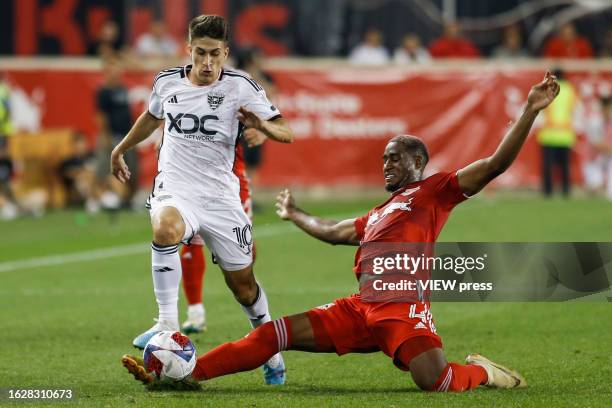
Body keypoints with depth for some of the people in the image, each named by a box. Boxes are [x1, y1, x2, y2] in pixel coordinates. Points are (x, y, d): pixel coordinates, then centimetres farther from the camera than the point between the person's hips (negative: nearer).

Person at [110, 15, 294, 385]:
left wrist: (262, 126, -32)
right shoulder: (167, 82, 3)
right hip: (175, 190, 0)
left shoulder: (240, 87, -6)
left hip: (220, 196, 0)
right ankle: (168, 325, -33)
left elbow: (286, 134, -10)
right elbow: (152, 117, 27)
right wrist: (121, 149, 38)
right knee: (166, 229, -36)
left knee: (242, 282, 7)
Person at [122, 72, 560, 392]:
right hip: (361, 309, 7)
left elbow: (496, 163, -2)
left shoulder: (435, 191, 7)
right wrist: (295, 215, 61)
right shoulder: (377, 215, 29)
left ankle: (483, 373, 4)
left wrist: (530, 112, -11)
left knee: (435, 381, -31)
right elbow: (332, 233, 45)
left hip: (404, 308, -7)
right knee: (273, 334, 1)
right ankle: (182, 373, -1)